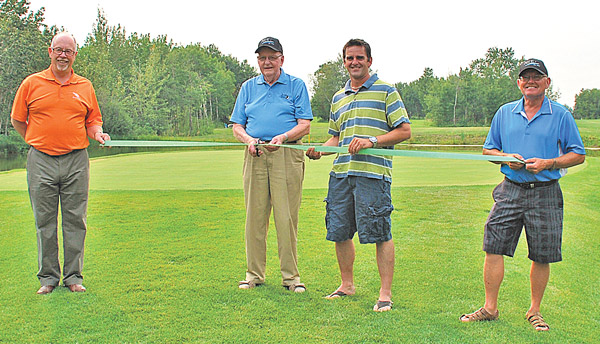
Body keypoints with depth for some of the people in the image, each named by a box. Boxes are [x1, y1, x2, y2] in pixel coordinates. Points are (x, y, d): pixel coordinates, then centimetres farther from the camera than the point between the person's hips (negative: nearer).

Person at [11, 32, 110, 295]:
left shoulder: (85, 87, 10)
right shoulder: (32, 83, 6)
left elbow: (93, 120, 15)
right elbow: (17, 120, 12)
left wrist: (97, 134, -6)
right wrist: (39, 142, 9)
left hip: (76, 160, 1)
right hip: (41, 161, -1)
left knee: (75, 220, 2)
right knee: (45, 221, 4)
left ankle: (73, 276, 12)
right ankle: (48, 277, 14)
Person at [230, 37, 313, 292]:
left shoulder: (296, 86, 9)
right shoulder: (248, 87, 18)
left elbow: (304, 125, 1)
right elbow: (237, 126, 16)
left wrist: (283, 137, -17)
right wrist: (249, 140, -5)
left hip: (287, 155, -3)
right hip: (255, 156, 3)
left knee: (287, 217, -3)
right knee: (254, 216, 3)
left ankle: (291, 276, 5)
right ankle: (254, 274, 14)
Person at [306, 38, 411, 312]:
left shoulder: (385, 91, 4)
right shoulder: (338, 98, 21)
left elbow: (404, 130, -1)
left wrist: (372, 141, -13)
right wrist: (320, 150, 7)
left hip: (373, 171, -6)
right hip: (341, 171, 6)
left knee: (380, 233, -5)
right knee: (339, 232, 9)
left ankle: (385, 293, 5)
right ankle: (347, 285, 27)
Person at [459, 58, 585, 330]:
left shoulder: (561, 115, 2)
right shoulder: (505, 113, 9)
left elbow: (578, 154, 3)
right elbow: (489, 149, 16)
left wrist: (547, 163, -12)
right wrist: (506, 158, -5)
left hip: (545, 194, -2)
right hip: (510, 190, 2)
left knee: (541, 257, 4)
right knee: (493, 247, -2)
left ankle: (534, 311, 21)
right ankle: (490, 308, 9)